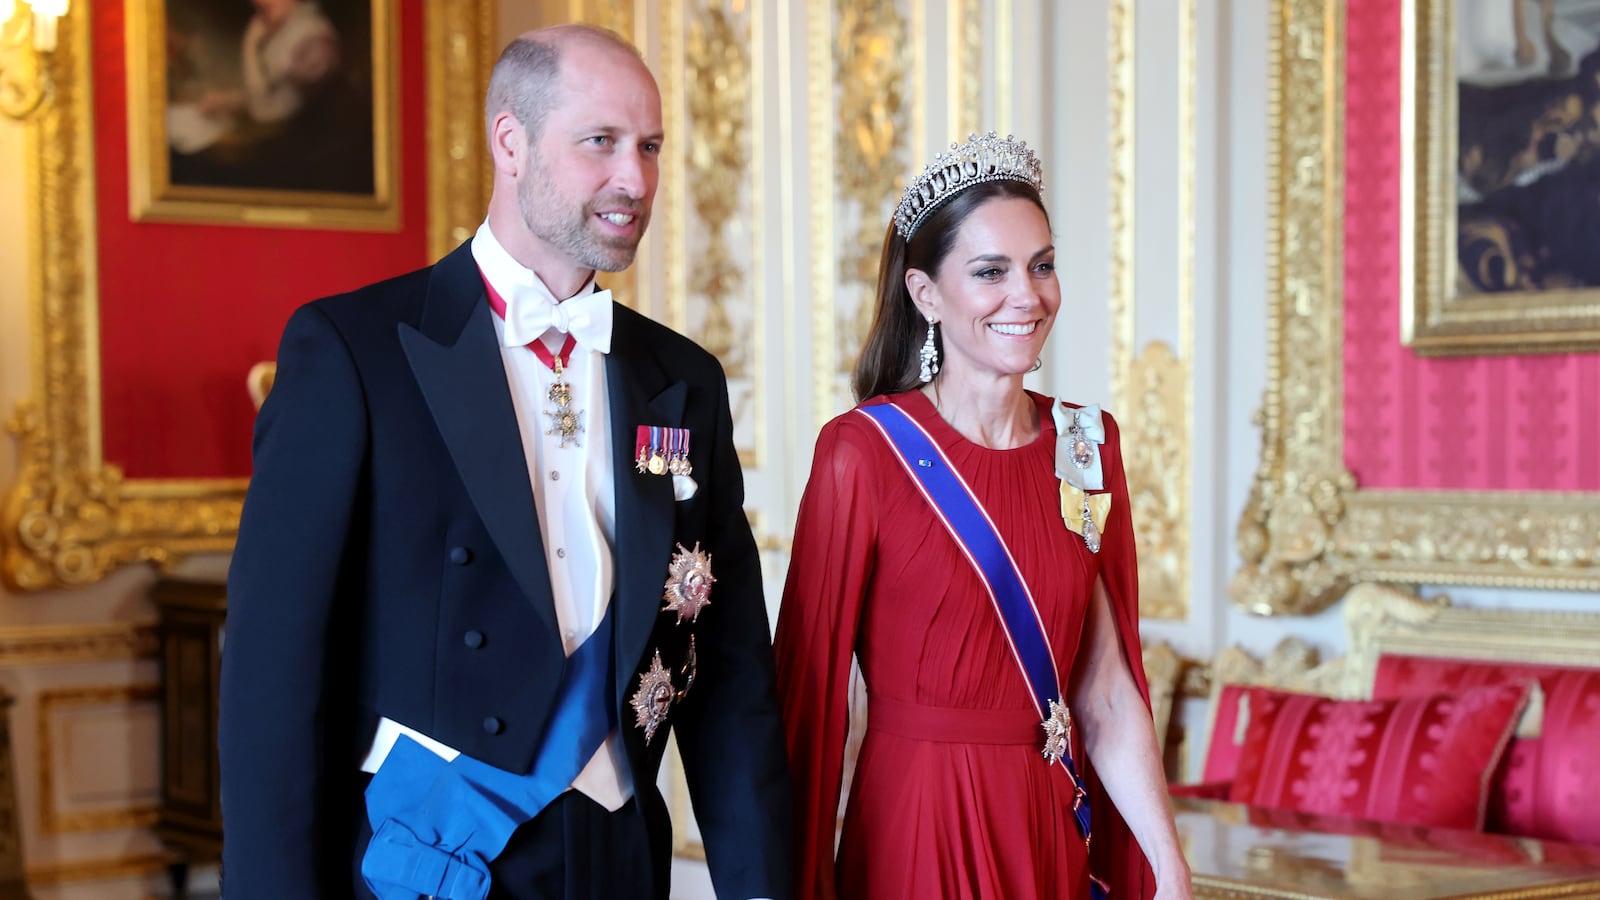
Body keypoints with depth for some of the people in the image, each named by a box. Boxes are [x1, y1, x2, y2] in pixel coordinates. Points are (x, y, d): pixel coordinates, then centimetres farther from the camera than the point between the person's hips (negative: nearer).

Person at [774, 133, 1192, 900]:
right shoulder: (863, 451, -12)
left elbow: (1107, 693, 2)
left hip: (1058, 834, 5)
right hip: (917, 833, -5)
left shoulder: (1088, 446, 2)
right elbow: (810, 681, -10)